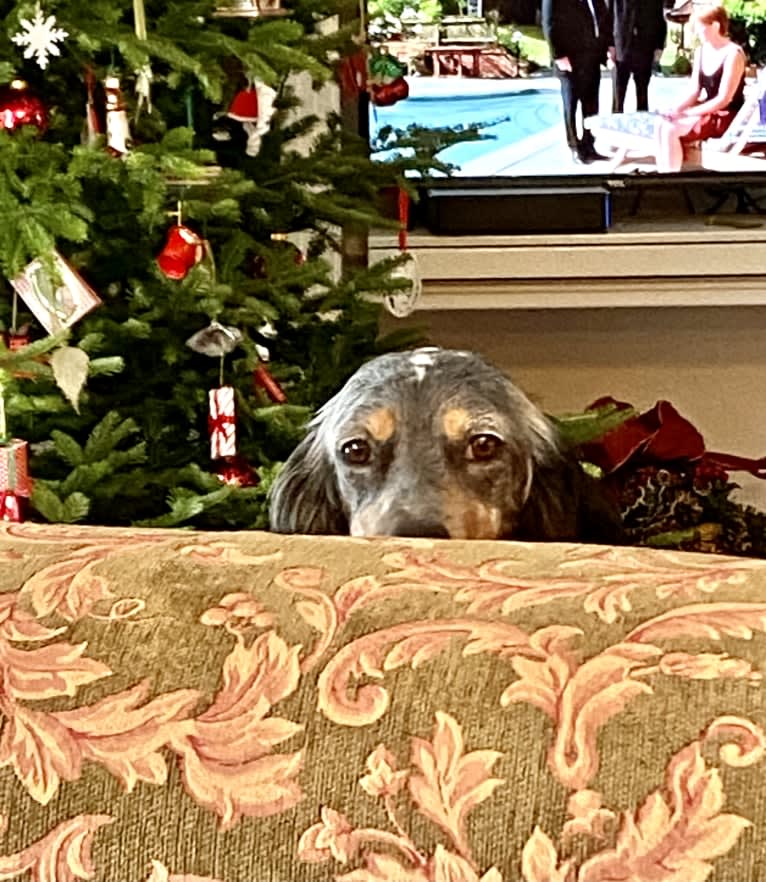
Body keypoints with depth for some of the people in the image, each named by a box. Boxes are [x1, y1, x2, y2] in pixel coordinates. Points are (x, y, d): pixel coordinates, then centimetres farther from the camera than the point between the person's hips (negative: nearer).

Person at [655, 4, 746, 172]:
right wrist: (676, 109, -12)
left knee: (671, 130, -25)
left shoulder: (733, 54, -17)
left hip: (726, 117, -8)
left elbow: (723, 99, -20)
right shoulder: (701, 51, 8)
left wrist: (686, 114, -22)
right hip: (708, 111, 8)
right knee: (661, 125, -16)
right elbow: (694, 92, 9)